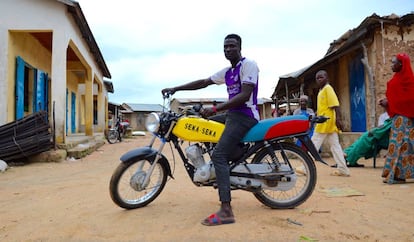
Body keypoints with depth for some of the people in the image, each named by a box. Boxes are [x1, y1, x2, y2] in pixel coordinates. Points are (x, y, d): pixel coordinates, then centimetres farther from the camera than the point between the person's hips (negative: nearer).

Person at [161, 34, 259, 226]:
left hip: (244, 115, -10)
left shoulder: (248, 64, -8)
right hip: (232, 114, 10)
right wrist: (175, 89, 16)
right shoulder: (227, 71, 19)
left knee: (218, 155, -21)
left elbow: (245, 96, -20)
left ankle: (226, 211, -24)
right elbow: (203, 83, 21)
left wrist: (215, 109, -24)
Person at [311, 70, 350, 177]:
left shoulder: (328, 88, -9)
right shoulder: (321, 90, 18)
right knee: (335, 145, 8)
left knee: (314, 144, -4)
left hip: (326, 121, -9)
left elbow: (335, 105, -17)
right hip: (326, 122, 9)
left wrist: (338, 119, -24)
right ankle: (342, 169, 10)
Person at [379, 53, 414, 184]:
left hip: (403, 115, -9)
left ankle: (398, 175, -4)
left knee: (399, 142, -8)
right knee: (398, 142, 8)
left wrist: (389, 102, -16)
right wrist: (387, 101, 6)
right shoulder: (398, 77, 17)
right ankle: (396, 173, 12)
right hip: (397, 114, 9)